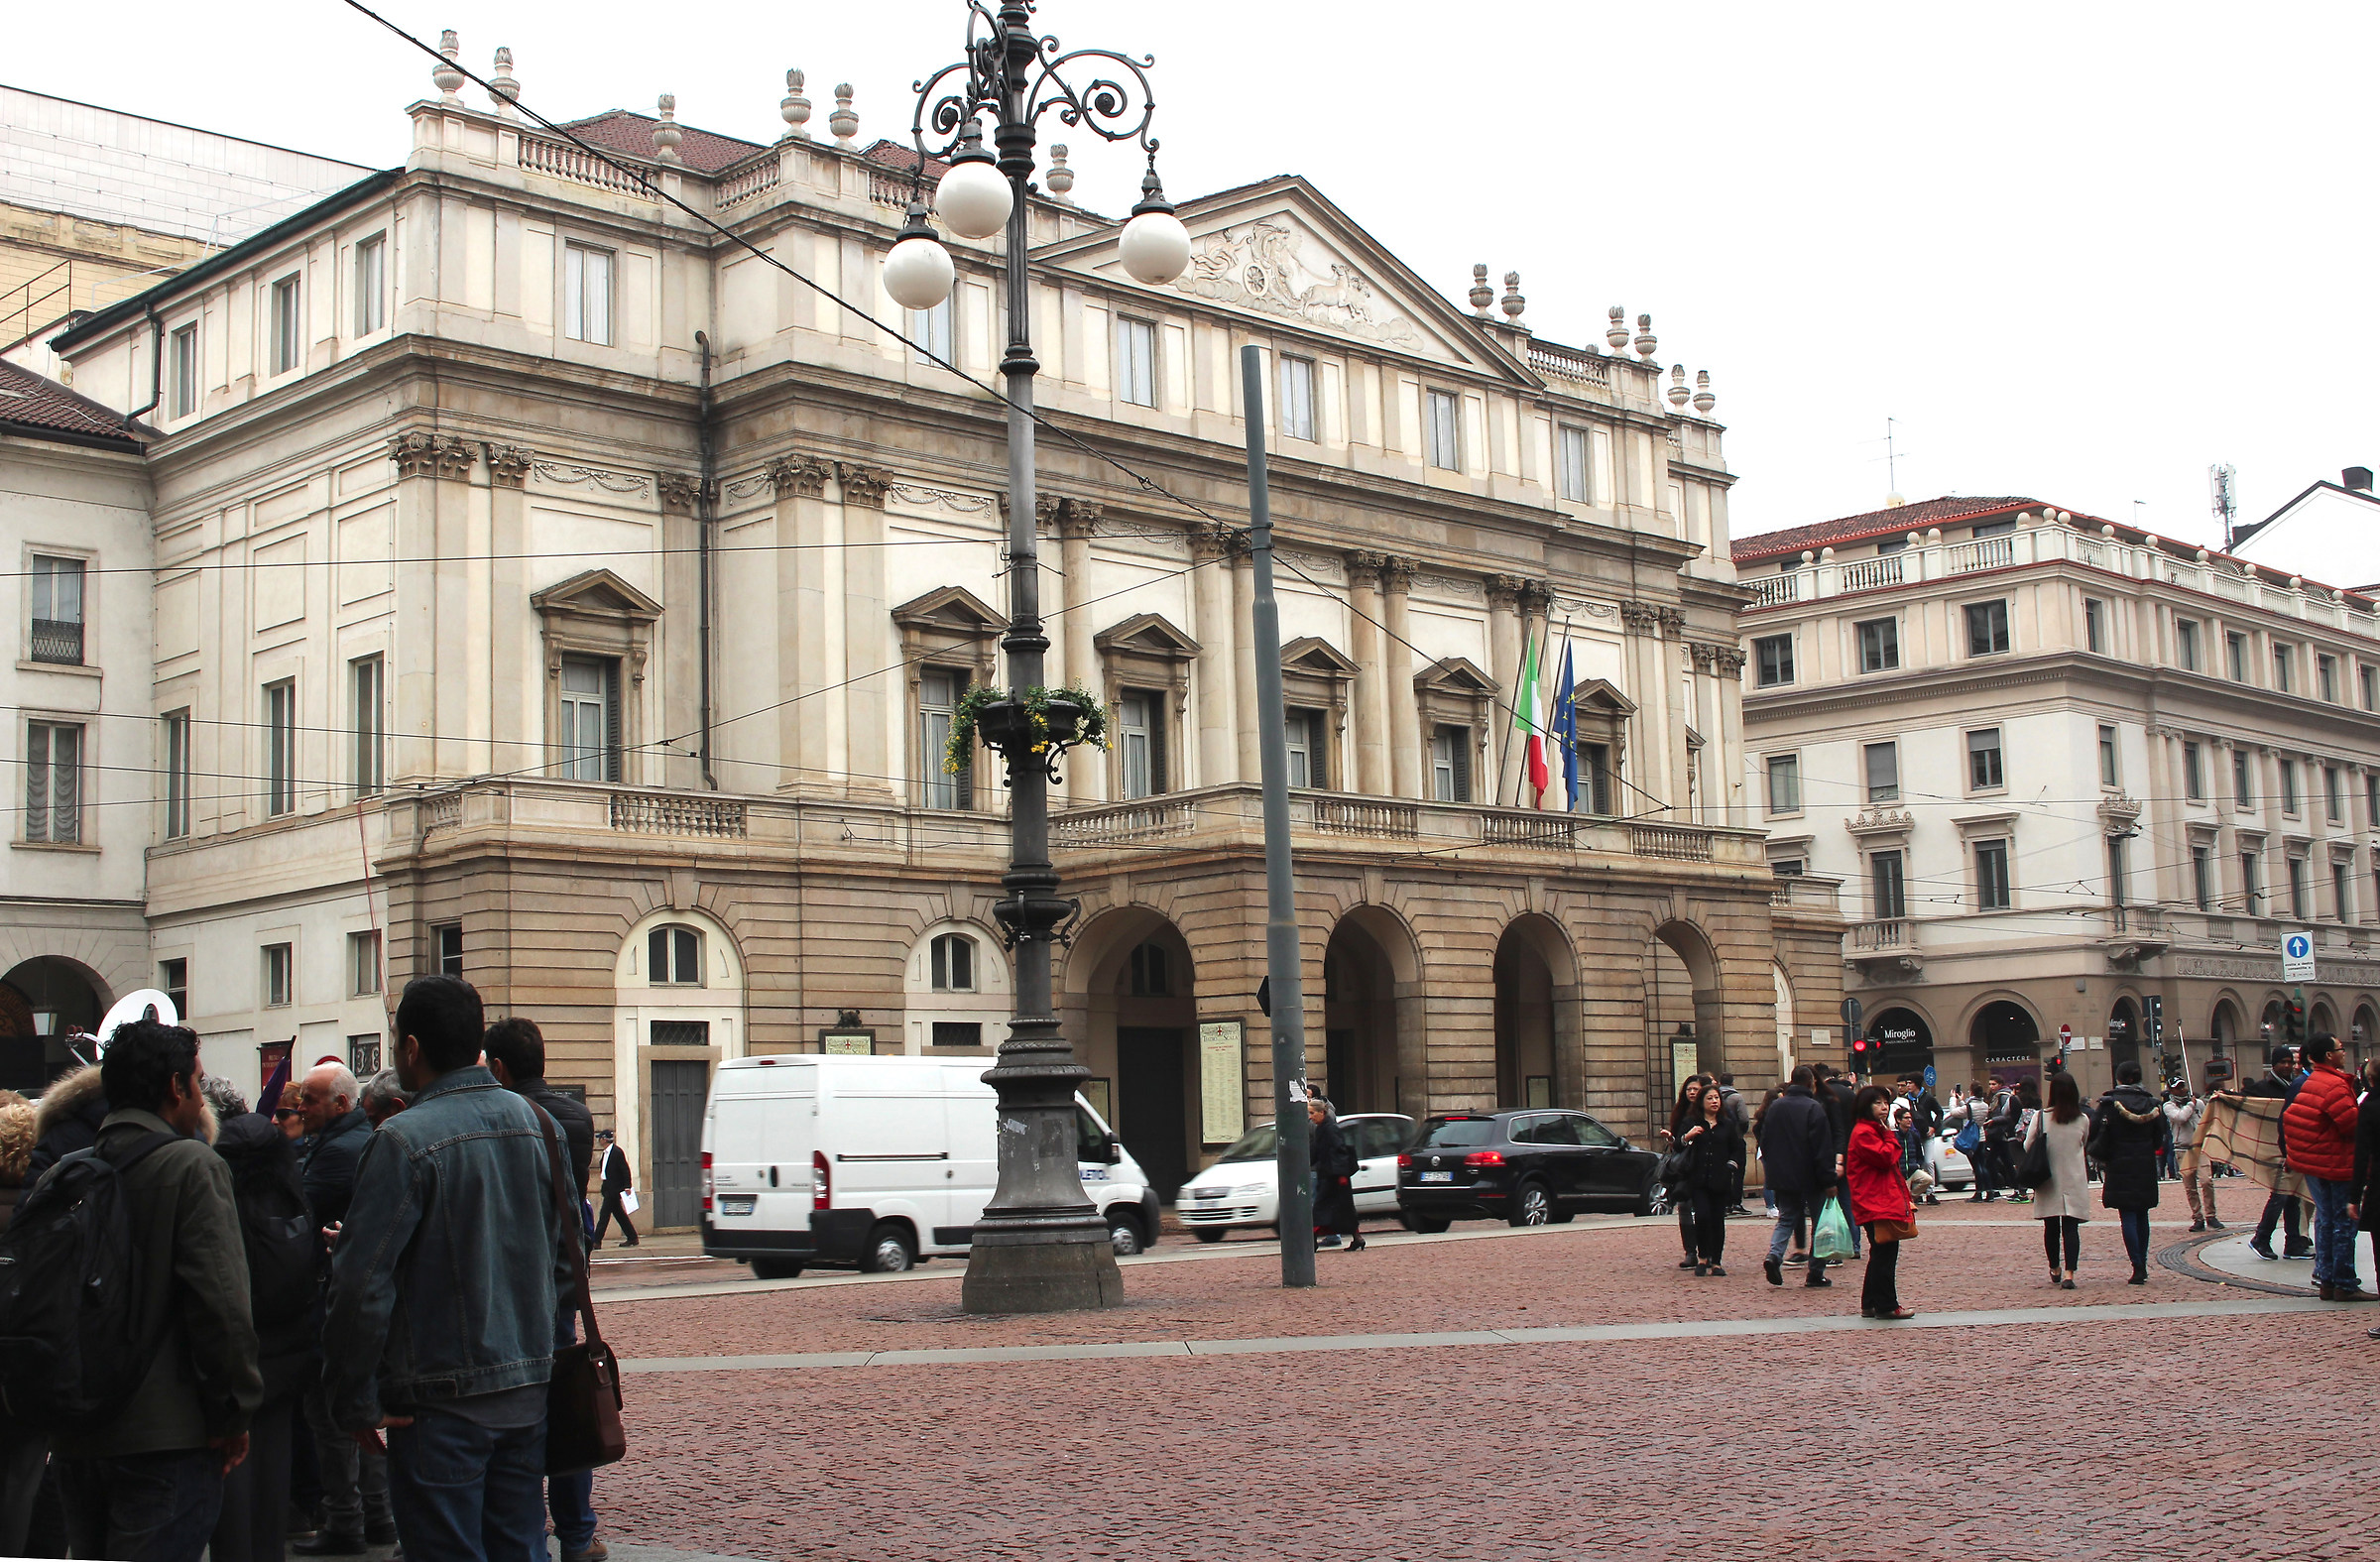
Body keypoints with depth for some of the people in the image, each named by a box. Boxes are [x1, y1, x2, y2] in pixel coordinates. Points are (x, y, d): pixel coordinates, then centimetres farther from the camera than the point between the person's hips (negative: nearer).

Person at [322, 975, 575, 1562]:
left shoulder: (403, 1140, -15)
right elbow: (566, 1255, 13)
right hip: (529, 1392, 6)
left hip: (443, 1403, -6)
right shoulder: (534, 1123, 5)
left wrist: (355, 1404, -8)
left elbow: (362, 1286, -17)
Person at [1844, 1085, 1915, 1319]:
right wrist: (1890, 1137, -7)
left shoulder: (1876, 1131, 22)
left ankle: (1871, 1304, 17)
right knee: (1885, 1254, -9)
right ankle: (1886, 1305, -6)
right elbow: (1886, 1157, -22)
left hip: (1886, 1201, 11)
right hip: (1876, 1203, -11)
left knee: (1882, 1255, 13)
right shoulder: (1863, 1133, -12)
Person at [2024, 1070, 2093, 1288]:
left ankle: (2055, 1270, 30)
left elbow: (2027, 1146, -3)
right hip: (2075, 1181, 0)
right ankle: (2069, 1273, -12)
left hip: (2049, 1182, 0)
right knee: (2071, 1227, 0)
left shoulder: (2041, 1118, -9)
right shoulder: (2083, 1120, -4)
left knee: (2051, 1227, 14)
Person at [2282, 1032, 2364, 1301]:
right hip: (2337, 1163, -9)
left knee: (2325, 1218, 14)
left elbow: (2289, 1118, 15)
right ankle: (2344, 1284, -1)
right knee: (2344, 1223, -3)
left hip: (2312, 1161, 9)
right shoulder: (2335, 1085, -18)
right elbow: (2353, 1124, -19)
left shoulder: (2310, 1082, 12)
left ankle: (2326, 1280, 16)